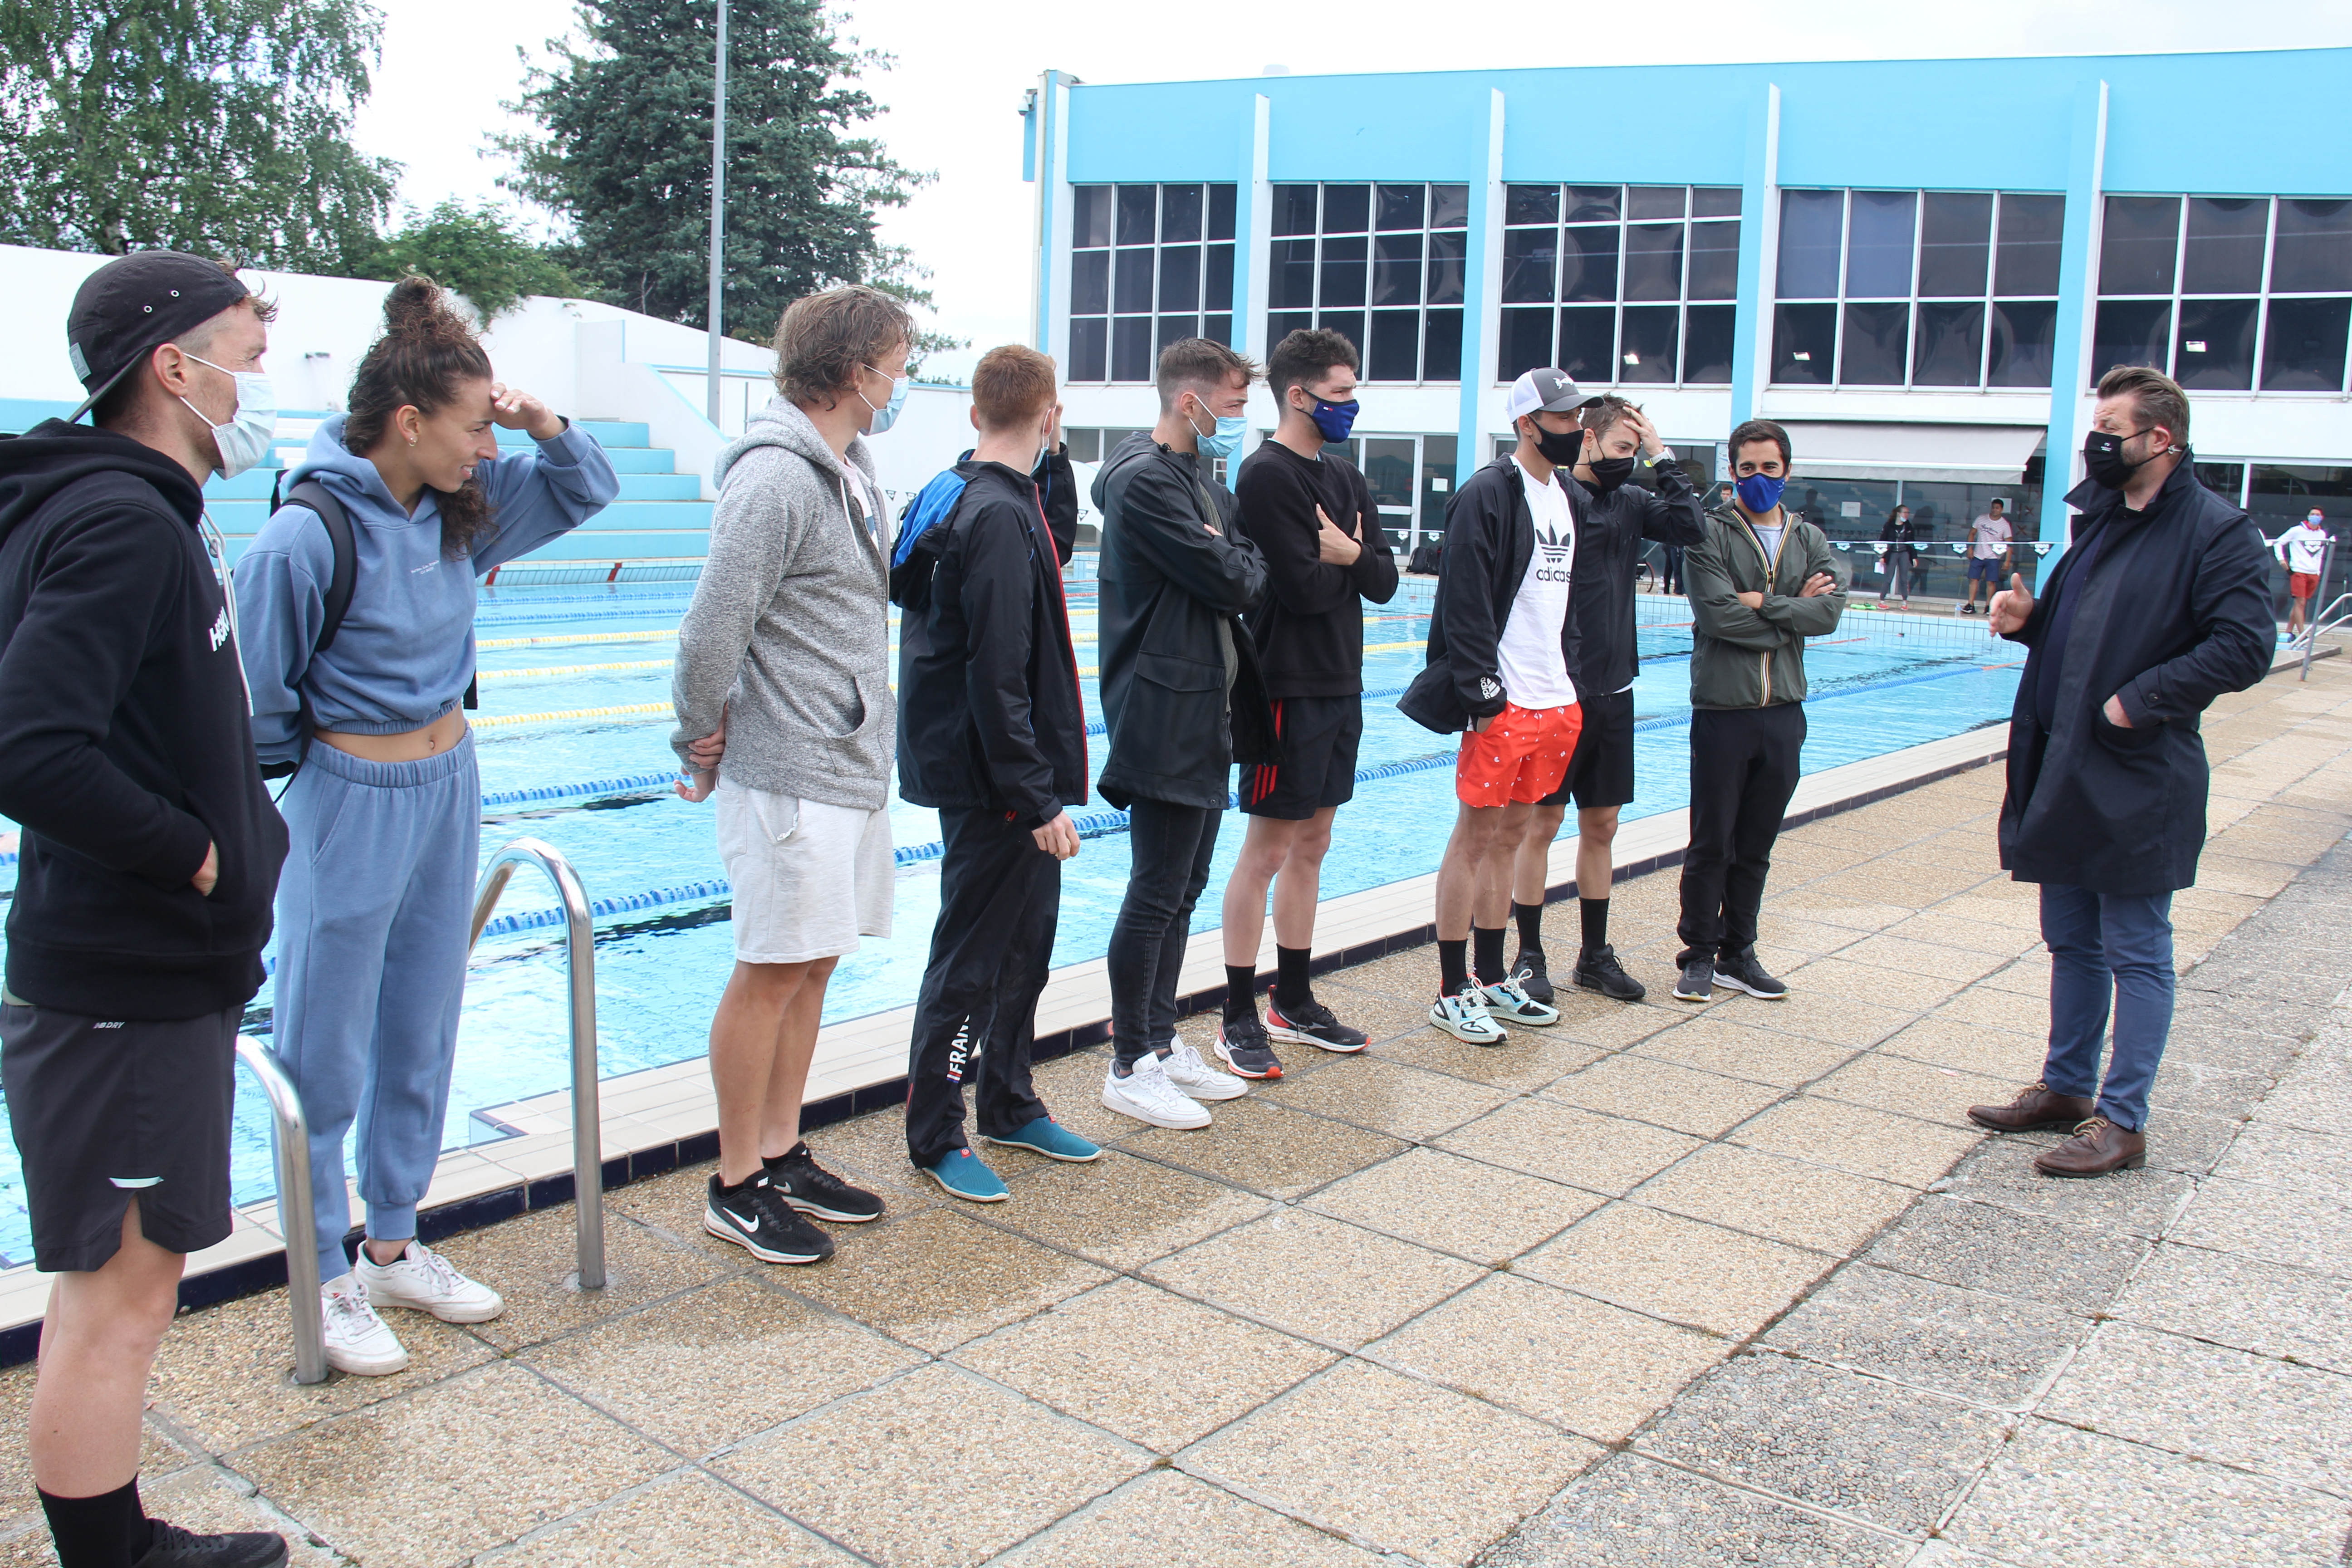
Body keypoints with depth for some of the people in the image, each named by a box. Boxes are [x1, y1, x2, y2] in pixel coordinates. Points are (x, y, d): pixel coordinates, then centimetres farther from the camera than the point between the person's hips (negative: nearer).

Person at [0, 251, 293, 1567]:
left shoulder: (151, 515, 12)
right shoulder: (122, 522, -19)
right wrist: (198, 853, -19)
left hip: (160, 977, 10)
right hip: (123, 993, -10)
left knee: (138, 1275, 20)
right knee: (115, 1298, 4)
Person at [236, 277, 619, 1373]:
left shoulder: (460, 505, 0)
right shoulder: (307, 537, -21)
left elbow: (588, 490, 14)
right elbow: (257, 705, -13)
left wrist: (543, 425, -4)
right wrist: (323, 764, 0)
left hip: (451, 788, 7)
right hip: (354, 803, -7)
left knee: (423, 1035, 16)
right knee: (327, 1054, 6)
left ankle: (395, 1248, 32)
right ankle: (328, 1279, 22)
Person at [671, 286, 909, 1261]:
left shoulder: (851, 467, 13)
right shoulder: (774, 479, -18)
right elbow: (712, 632, -20)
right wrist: (702, 740, -6)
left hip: (851, 766, 9)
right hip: (789, 774, -9)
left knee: (812, 966, 15)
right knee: (769, 975, 1)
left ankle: (782, 1156, 28)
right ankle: (736, 1187, 14)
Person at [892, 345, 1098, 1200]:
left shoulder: (972, 499, 8)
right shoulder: (998, 517, -21)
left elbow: (1058, 544, 28)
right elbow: (997, 680, -24)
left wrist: (1055, 456, 15)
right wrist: (1037, 800, -22)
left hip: (1013, 780, 10)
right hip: (992, 786, -10)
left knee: (1026, 940, 19)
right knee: (971, 959, 1)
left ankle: (1011, 1106, 33)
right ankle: (934, 1137, 15)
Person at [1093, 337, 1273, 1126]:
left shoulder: (1201, 479, 16)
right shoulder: (1144, 479, -15)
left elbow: (1244, 574, 18)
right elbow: (1231, 582, -19)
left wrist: (1233, 558, -3)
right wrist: (1248, 559, 1)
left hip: (1207, 712, 10)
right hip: (1165, 715, -10)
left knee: (1183, 890, 15)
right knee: (1156, 895, -3)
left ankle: (1162, 1042, 26)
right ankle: (1130, 1068, 8)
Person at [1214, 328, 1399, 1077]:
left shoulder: (1344, 476, 14)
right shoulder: (1268, 474, -12)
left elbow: (1385, 580, 8)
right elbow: (1304, 587, -20)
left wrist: (1349, 555, -11)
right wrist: (1344, 563, -1)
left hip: (1339, 685, 8)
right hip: (1288, 685, -8)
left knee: (1311, 846, 13)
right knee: (1268, 850, -3)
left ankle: (1293, 1003, 24)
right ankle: (1239, 1019, 6)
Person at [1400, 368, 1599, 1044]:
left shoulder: (1571, 499, 16)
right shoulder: (1487, 494, -10)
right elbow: (1464, 601, -15)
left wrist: (1571, 678, 14)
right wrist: (1481, 689, -19)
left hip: (1556, 702, 8)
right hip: (1502, 702, -8)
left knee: (1508, 836, 14)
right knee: (1475, 836, -2)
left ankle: (1491, 981, 24)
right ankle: (1452, 993, 7)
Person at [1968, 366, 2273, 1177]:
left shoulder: (2215, 530, -12)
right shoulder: (2100, 518, 14)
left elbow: (2245, 647, -19)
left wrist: (2139, 699, -20)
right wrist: (2029, 618, 4)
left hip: (2138, 787, -8)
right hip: (2064, 774, 8)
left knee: (2136, 954, 1)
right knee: (2072, 942, 17)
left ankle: (2122, 1120, 9)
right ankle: (2066, 1087, 30)